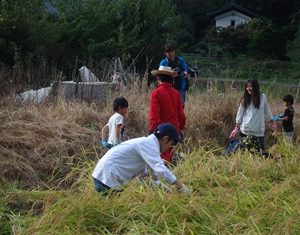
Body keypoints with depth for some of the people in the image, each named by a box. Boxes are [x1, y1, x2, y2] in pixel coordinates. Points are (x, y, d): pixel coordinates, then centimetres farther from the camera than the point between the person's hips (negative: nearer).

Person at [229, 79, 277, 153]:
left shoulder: (262, 97, 2)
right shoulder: (245, 99, 3)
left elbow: (267, 111, 13)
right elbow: (240, 113, 6)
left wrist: (273, 122, 17)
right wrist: (237, 127, 4)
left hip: (259, 130, 0)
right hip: (245, 130, 1)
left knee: (261, 149, -6)